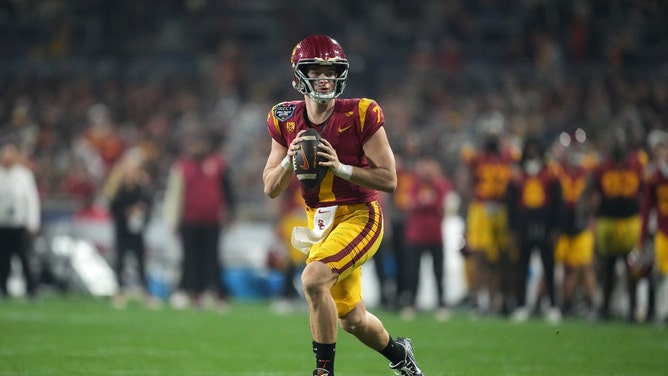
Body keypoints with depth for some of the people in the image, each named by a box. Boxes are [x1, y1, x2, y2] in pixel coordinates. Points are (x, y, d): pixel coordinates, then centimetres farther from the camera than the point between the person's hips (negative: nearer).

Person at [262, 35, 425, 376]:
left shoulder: (361, 114, -14)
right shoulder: (286, 120, -2)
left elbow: (389, 180, -14)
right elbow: (271, 189, 1)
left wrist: (341, 168, -26)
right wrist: (290, 160, -18)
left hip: (358, 217, -5)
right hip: (320, 222, 5)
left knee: (314, 279, -30)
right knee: (352, 319, 15)